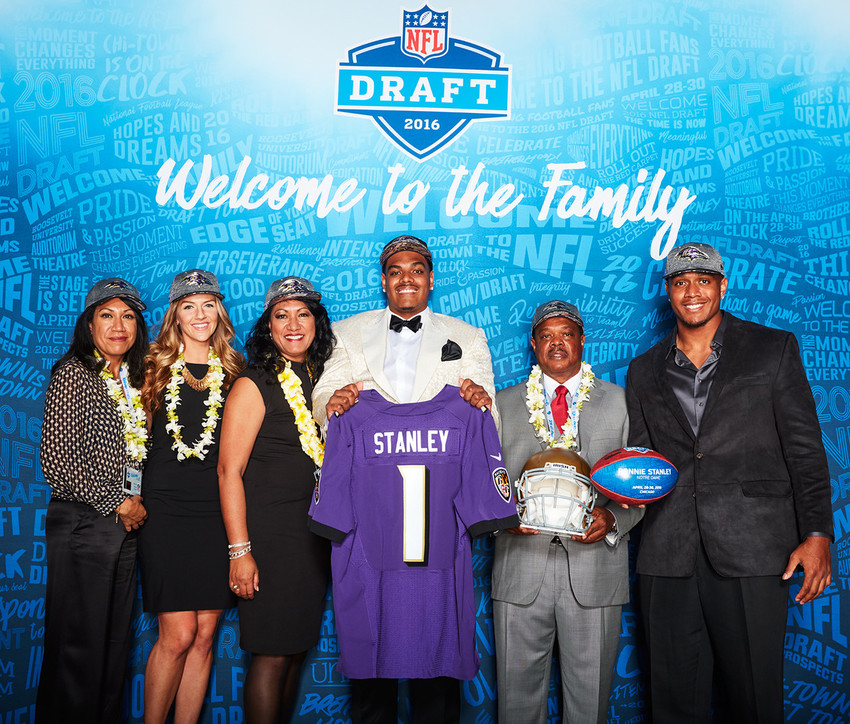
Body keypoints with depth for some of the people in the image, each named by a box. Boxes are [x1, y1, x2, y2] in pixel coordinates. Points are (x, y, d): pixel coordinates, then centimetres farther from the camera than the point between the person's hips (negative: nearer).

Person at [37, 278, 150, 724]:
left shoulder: (136, 380, 14)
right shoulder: (74, 373, -5)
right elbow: (54, 460, -12)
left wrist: (140, 504, 5)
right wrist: (116, 501, -11)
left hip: (127, 526, 6)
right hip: (82, 524, -6)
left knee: (115, 645, 11)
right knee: (78, 645, -2)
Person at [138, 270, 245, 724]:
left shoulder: (233, 372, 9)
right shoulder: (156, 369, 4)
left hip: (217, 513, 2)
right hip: (166, 511, -2)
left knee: (204, 636, 5)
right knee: (178, 634, -5)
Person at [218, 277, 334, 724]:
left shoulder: (322, 381, 10)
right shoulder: (253, 386, -7)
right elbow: (229, 471, -12)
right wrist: (239, 550, -15)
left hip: (315, 534, 6)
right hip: (269, 534, -6)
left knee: (297, 649, 13)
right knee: (272, 654, -2)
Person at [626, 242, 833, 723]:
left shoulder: (773, 349, 7)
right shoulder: (645, 370, 16)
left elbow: (805, 449, 3)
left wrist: (817, 534, -5)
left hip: (750, 553, -2)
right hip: (669, 556, 3)